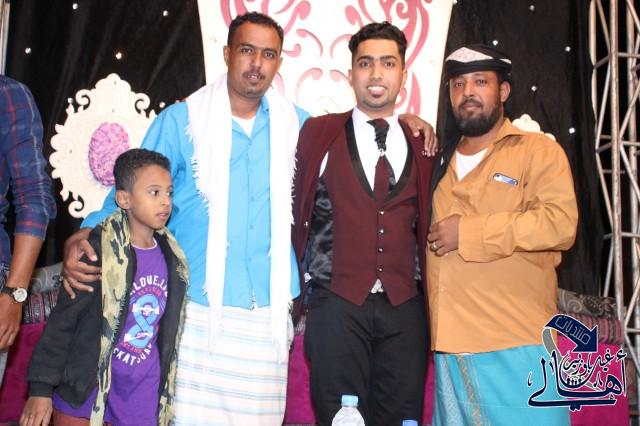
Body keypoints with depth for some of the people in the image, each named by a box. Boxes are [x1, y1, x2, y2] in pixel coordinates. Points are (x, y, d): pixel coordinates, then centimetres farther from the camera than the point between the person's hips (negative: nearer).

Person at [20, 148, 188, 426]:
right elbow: (62, 321, -11)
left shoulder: (171, 259, 2)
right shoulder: (100, 250, -14)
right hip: (85, 393, -4)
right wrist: (41, 388, -11)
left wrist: (166, 390, 16)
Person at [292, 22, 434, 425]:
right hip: (337, 305, -2)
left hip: (406, 309, 2)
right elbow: (297, 210, 9)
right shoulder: (317, 133, 4)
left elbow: (425, 225, 15)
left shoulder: (421, 145, 10)